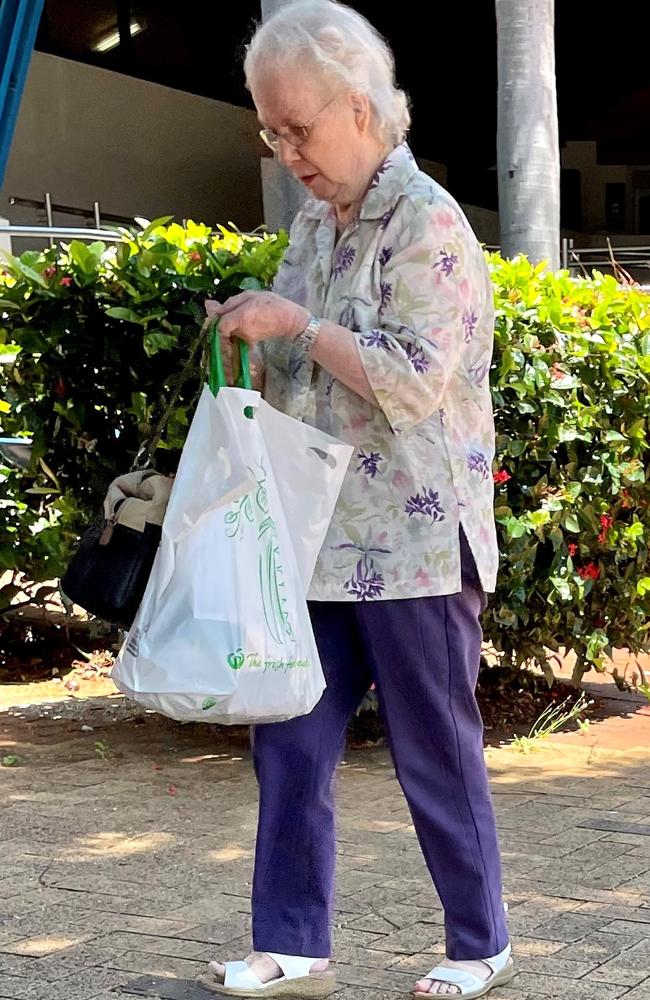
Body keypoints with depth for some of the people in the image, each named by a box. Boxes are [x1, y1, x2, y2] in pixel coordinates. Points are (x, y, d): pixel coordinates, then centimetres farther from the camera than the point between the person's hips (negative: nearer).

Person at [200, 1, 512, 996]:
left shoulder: (427, 221, -11)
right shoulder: (314, 224, 13)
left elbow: (416, 380, -19)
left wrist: (297, 324, -18)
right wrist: (253, 334, 3)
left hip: (413, 539, -7)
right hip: (322, 535, 8)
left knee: (437, 748, 3)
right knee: (288, 738, 5)